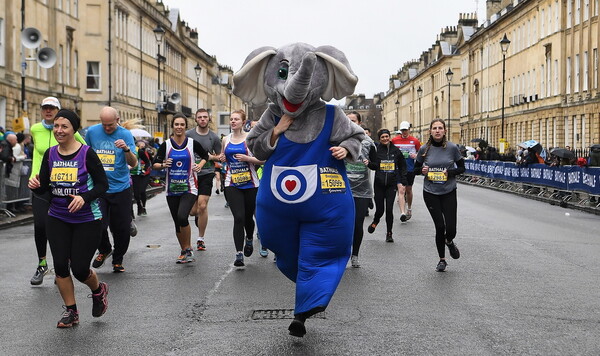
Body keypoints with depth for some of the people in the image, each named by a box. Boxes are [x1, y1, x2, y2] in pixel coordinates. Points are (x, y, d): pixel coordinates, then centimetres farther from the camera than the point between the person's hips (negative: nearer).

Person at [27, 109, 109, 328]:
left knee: (80, 269, -4)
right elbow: (44, 190, 6)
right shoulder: (50, 154, 3)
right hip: (57, 219, 4)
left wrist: (84, 197, -26)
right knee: (60, 265, 1)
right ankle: (71, 312, 21)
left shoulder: (87, 153, -11)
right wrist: (35, 185, -16)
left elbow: (103, 184, -10)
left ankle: (99, 290, 31)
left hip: (87, 220, -4)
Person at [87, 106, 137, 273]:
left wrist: (127, 149, -26)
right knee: (98, 225, -9)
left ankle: (118, 259, 26)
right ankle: (104, 250, 24)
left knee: (122, 228, 3)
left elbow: (133, 163, -8)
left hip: (121, 188, -1)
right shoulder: (92, 132, 2)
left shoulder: (125, 134, -3)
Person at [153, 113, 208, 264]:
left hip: (189, 188, -3)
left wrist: (199, 165, -2)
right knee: (177, 222, 9)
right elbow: (154, 164, 4)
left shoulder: (193, 143, -1)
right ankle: (184, 252, 26)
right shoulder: (166, 145, 1)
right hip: (172, 189, 3)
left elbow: (205, 156, 16)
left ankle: (188, 249, -3)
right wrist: (163, 165, -16)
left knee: (182, 217, -22)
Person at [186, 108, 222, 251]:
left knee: (202, 206, -10)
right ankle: (198, 216, 42)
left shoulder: (214, 137, 4)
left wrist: (212, 157, -7)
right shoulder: (188, 134, 2)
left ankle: (200, 239, 6)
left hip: (206, 174, -1)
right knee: (193, 210, 1)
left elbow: (220, 157, 12)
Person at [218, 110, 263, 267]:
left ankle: (249, 240, 45)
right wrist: (222, 158, 3)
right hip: (232, 184, 1)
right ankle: (239, 254, -8)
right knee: (238, 218, -11)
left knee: (248, 217, 13)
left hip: (250, 184, -1)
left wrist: (247, 158, -19)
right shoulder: (226, 139, 8)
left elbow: (263, 160, -6)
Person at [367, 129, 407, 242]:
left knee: (389, 209, -4)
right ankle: (375, 221, 38)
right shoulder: (376, 150, 0)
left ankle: (389, 233, 11)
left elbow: (402, 166, 15)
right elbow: (374, 166, -1)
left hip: (392, 184, 1)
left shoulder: (395, 150, 6)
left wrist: (403, 181, 8)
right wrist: (368, 163, -22)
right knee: (380, 209, 2)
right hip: (379, 184, -1)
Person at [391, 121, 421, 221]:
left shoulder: (415, 141, 2)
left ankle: (409, 209, 38)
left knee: (408, 190, 15)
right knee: (401, 189, -14)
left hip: (410, 169, 1)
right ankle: (402, 213, -21)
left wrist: (416, 155, -11)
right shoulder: (394, 140, 2)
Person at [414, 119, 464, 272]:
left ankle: (449, 242, 35)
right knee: (440, 226, -2)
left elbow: (461, 168, 4)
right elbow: (416, 169, 9)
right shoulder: (424, 149, -3)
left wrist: (450, 172, -15)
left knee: (451, 228, -4)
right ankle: (442, 260, 18)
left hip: (449, 192, 0)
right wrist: (422, 170, -13)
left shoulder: (452, 148, -5)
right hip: (430, 193, 0)